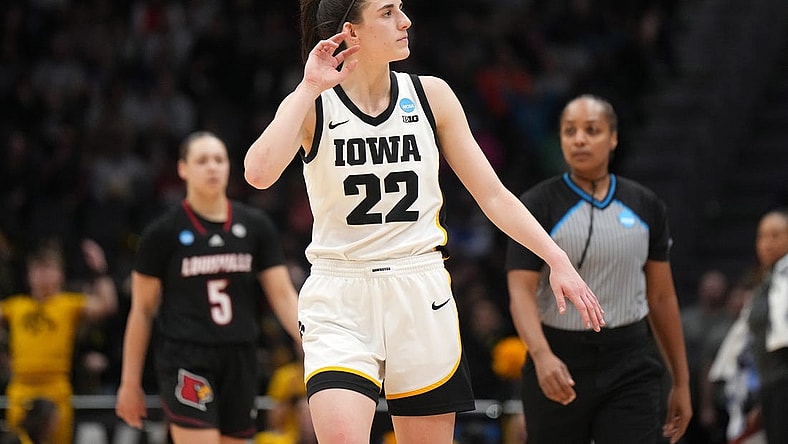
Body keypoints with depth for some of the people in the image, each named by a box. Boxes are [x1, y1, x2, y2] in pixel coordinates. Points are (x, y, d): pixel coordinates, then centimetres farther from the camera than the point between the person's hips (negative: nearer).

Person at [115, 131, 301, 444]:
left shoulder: (256, 226, 6)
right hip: (186, 362, -4)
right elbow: (142, 310, 3)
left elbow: (283, 296, 6)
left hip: (239, 362, 4)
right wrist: (130, 381, 3)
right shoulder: (164, 233, -2)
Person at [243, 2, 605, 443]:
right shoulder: (311, 104, -3)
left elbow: (492, 194, 9)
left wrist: (558, 259, 0)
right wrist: (311, 88, -18)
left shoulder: (430, 95, 4)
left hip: (421, 296, 3)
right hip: (339, 302, -3)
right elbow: (260, 172, -23)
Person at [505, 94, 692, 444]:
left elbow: (662, 297, 12)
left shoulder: (646, 206, 7)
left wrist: (681, 381, 12)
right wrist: (541, 355, -31)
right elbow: (521, 290, -13)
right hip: (558, 366, -1)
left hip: (630, 367, 1)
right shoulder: (537, 205, -4)